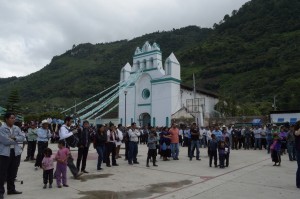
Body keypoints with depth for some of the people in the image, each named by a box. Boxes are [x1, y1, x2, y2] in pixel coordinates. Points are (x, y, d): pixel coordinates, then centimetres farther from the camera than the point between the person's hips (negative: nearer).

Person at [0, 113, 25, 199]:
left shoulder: (17, 128, 7)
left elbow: (22, 137, 0)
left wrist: (14, 138, -17)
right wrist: (16, 140, -8)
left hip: (16, 152, 6)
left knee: (13, 172, 14)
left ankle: (11, 189, 26)